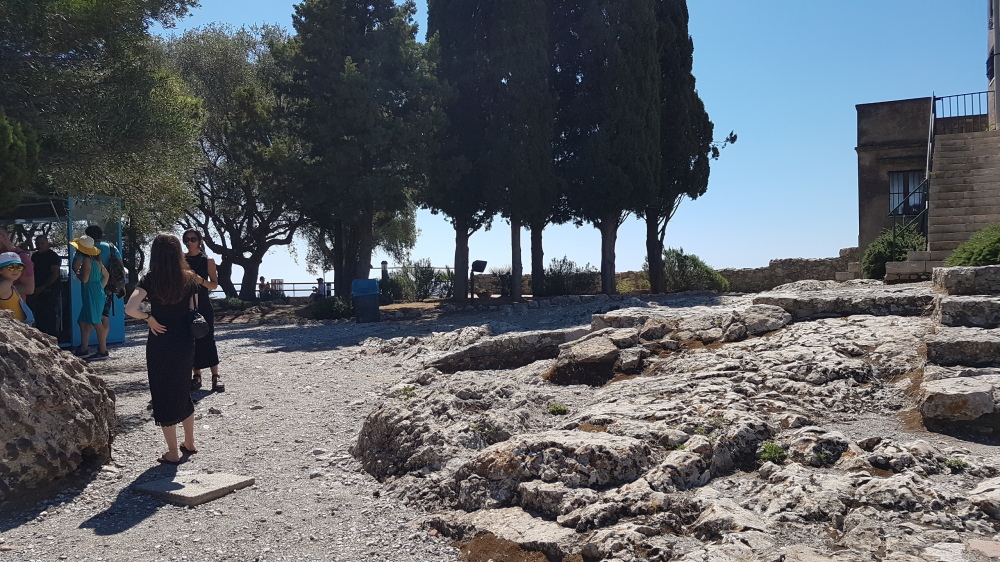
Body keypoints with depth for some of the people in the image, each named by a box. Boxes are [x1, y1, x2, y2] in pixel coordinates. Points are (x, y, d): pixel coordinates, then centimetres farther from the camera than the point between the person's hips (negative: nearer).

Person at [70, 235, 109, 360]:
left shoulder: (86, 260, -14)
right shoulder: (96, 260, 12)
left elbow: (84, 279, -19)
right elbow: (106, 274, 18)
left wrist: (77, 272, -2)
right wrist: (101, 287, 18)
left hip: (92, 294, -10)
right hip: (98, 292, 10)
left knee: (96, 323, -6)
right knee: (83, 322, 16)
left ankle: (103, 351, -3)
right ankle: (83, 349, 22)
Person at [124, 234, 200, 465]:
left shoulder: (150, 279, -11)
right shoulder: (189, 279, -2)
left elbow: (130, 308, -25)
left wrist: (149, 318, -9)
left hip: (160, 344, -4)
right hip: (185, 344, 4)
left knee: (164, 395, 7)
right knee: (183, 391, 21)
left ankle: (173, 453, 13)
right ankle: (189, 443, 32)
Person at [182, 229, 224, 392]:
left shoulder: (208, 260, 2)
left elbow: (215, 284, 2)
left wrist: (201, 281, -15)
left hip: (203, 306, -2)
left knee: (208, 340, -5)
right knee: (191, 341, 4)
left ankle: (215, 377, -2)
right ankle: (197, 376, 12)